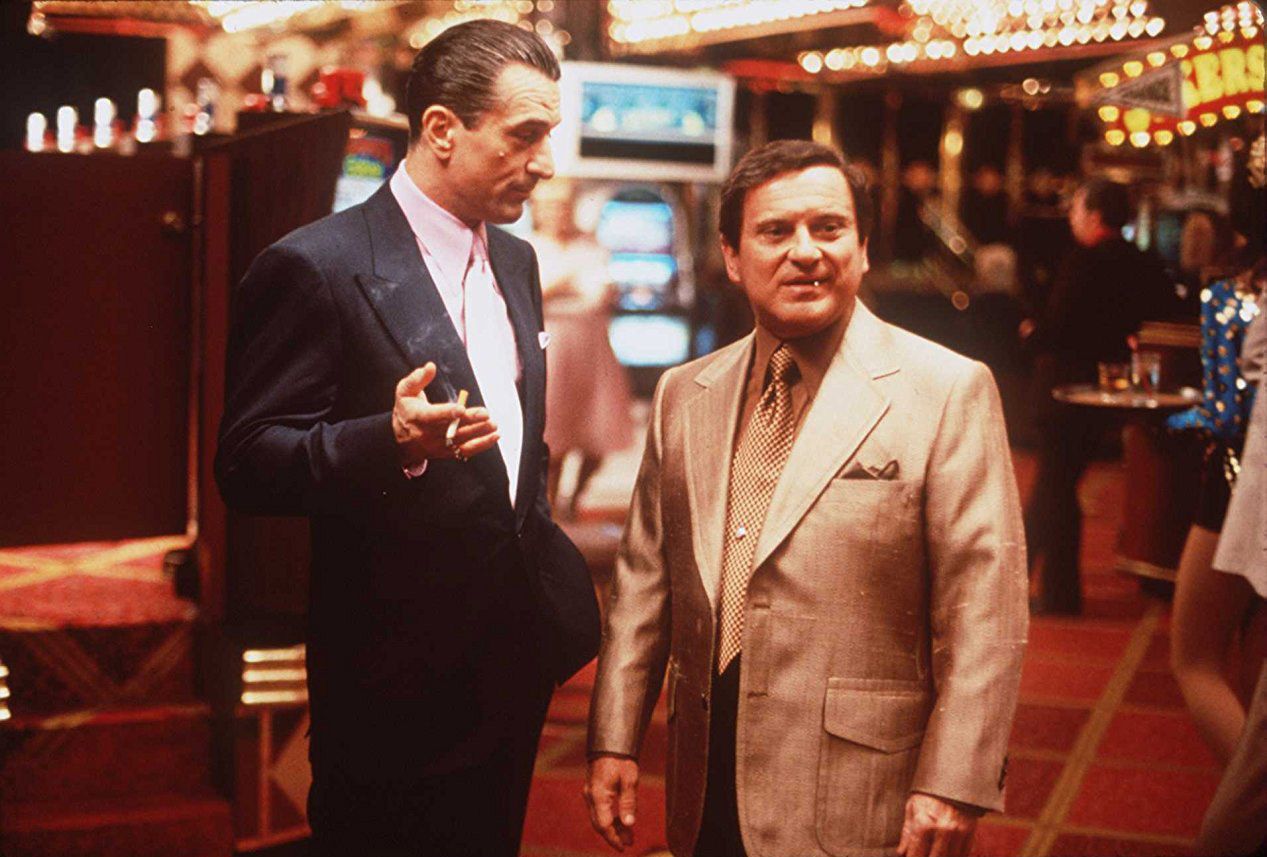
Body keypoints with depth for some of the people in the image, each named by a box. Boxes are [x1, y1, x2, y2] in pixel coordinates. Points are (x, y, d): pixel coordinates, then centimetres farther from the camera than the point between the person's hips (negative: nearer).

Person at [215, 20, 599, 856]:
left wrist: (545, 555, 15)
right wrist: (391, 440, -33)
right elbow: (249, 464, -17)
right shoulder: (316, 267, -14)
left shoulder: (515, 262, 12)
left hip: (514, 657, 7)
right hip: (402, 681, -7)